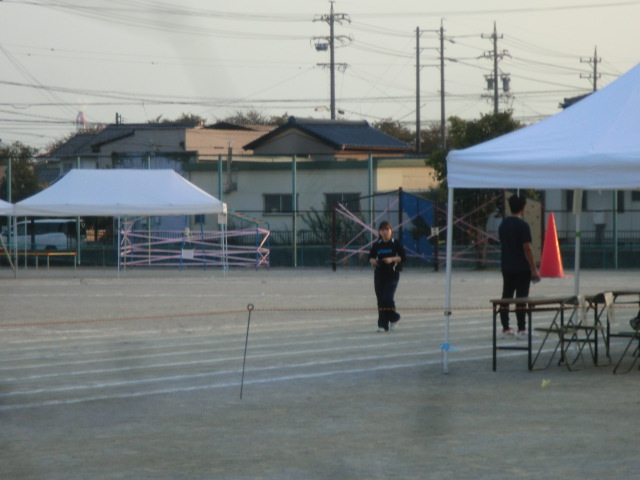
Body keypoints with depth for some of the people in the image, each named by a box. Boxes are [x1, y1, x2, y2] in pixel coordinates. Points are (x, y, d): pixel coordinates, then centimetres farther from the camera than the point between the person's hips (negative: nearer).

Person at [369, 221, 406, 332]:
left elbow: (403, 258, -3)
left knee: (387, 298, -15)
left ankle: (393, 318, 10)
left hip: (392, 275, -4)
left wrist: (392, 259, -18)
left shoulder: (396, 244, -2)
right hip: (379, 274, 4)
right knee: (380, 300, 0)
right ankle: (383, 324, 5)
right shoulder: (377, 245, 8)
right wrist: (373, 261, -8)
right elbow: (370, 257, 15)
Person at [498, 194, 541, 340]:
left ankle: (505, 328, 13)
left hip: (507, 267, 6)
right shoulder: (522, 225, -14)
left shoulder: (503, 225, 9)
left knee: (506, 297, 10)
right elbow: (527, 248, -16)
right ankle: (521, 330, -6)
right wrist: (534, 269, -12)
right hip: (522, 268, -6)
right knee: (521, 298, -5)